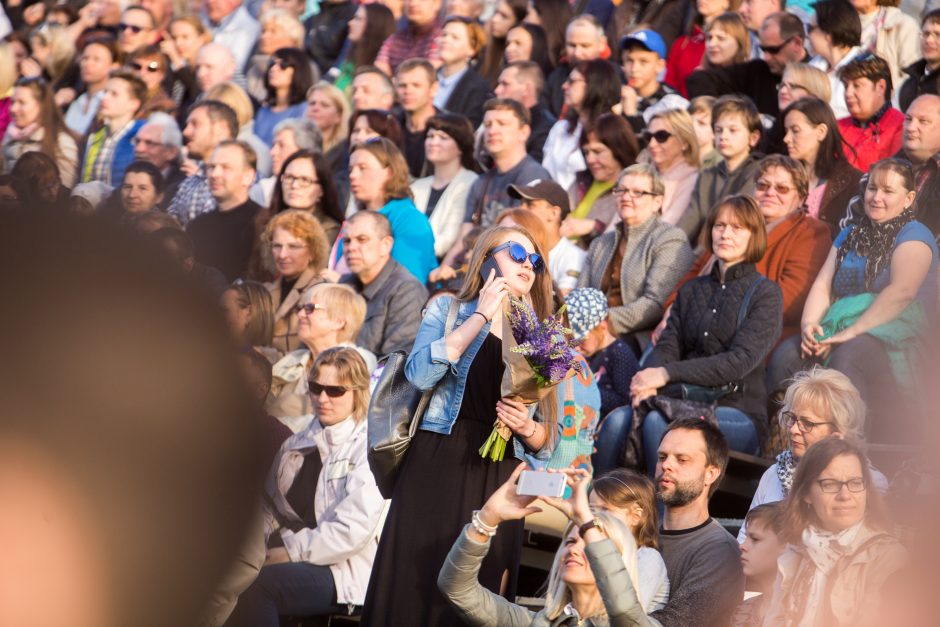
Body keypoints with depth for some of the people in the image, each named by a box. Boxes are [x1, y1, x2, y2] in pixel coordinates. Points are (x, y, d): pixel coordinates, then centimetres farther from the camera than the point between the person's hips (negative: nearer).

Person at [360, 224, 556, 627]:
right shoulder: (449, 310, 8)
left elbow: (546, 441, 13)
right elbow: (420, 374, -12)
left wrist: (527, 428, -10)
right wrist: (481, 316, -8)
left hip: (499, 480, 2)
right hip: (437, 466, -2)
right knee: (412, 589, -7)